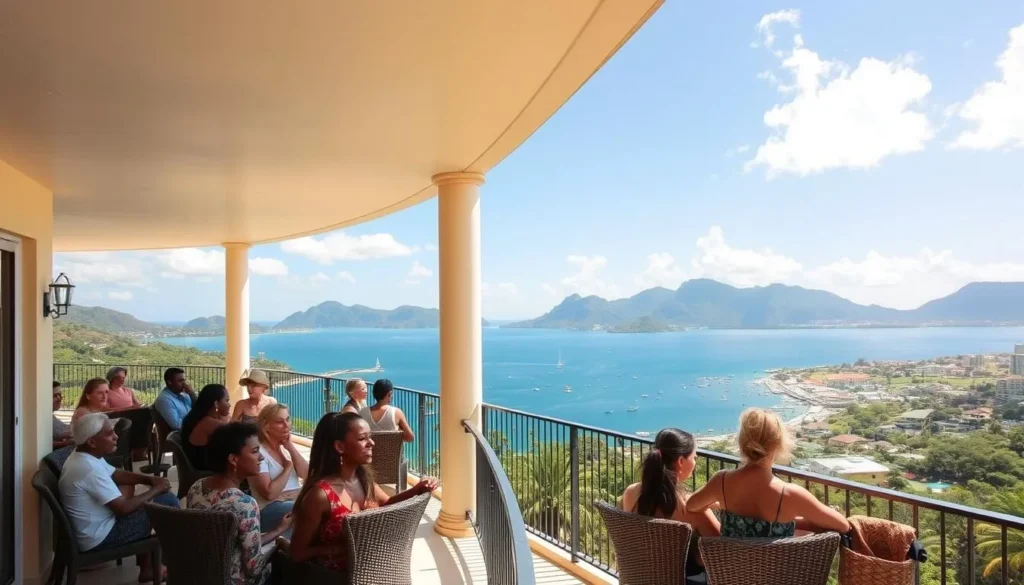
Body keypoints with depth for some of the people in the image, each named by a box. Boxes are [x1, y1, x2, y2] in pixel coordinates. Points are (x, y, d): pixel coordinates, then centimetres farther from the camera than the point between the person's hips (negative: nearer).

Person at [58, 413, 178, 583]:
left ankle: (146, 567, 25)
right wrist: (156, 489, -13)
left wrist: (150, 479, 0)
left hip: (90, 528, 10)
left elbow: (116, 474, 15)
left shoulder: (83, 456, 2)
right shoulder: (90, 469, -29)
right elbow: (124, 508, -27)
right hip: (99, 538, -10)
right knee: (168, 502, -10)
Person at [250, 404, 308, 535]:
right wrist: (288, 467, -6)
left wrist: (291, 447, -4)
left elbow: (308, 475, 1)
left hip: (298, 500, 7)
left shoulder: (286, 448, 14)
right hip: (270, 508, -7)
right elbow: (269, 493, -18)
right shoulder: (259, 452, -9)